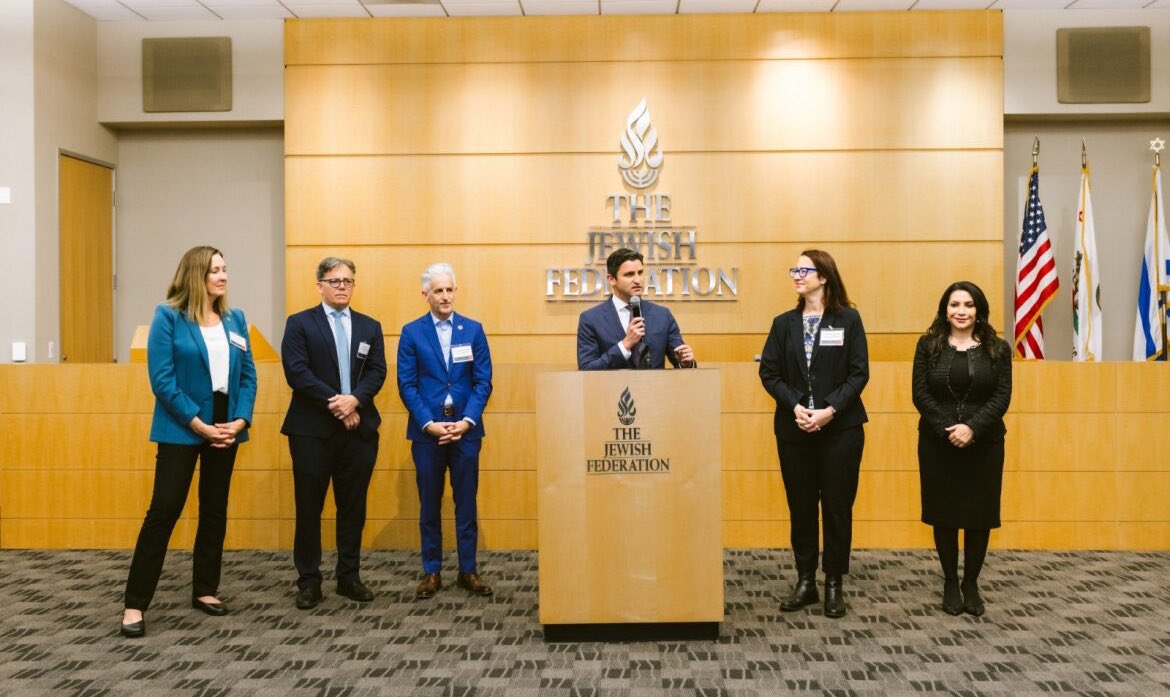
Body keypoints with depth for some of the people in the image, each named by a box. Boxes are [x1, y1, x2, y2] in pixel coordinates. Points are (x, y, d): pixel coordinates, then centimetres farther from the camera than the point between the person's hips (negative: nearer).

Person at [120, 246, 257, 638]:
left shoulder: (235, 319, 8)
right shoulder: (168, 317, -6)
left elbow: (248, 375, 7)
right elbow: (162, 379, -12)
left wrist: (240, 420, -8)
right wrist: (198, 424, -16)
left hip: (227, 428, 5)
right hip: (181, 429, -5)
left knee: (215, 510, 11)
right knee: (164, 510, -6)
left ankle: (205, 590, 23)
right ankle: (135, 603, 2)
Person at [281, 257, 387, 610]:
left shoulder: (370, 326, 13)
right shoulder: (299, 324, 2)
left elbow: (377, 371, 3)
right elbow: (297, 372, -9)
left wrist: (354, 400, -15)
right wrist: (335, 404, -15)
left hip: (359, 429, 3)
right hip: (312, 430, -3)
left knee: (353, 507, 8)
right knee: (309, 508, 3)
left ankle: (349, 577, 19)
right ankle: (308, 581, 13)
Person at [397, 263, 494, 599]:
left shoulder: (473, 329, 5)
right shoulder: (411, 332, 2)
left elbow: (483, 381, 2)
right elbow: (407, 385, -2)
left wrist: (467, 421, -11)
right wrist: (430, 423, -12)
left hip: (465, 429, 1)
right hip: (427, 430, -1)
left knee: (466, 502, 6)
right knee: (429, 504, 7)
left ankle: (468, 571, 15)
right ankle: (432, 572, 16)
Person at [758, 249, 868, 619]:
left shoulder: (848, 319, 0)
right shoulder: (784, 323, 8)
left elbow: (859, 373, -5)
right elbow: (769, 372, 2)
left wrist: (830, 410, -16)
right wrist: (795, 407, -13)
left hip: (840, 427, -3)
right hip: (793, 429, 3)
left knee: (837, 506, 3)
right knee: (801, 506, 8)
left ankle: (835, 585, 14)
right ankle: (805, 581, 19)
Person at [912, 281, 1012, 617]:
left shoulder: (998, 348, 3)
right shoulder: (928, 345, 2)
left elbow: (1002, 396, -4)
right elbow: (920, 394, -4)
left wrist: (972, 428, -18)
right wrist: (948, 429, -16)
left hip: (984, 444, 0)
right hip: (938, 444, 0)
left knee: (979, 514, 6)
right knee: (944, 514, 6)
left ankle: (971, 584, 22)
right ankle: (950, 583, 21)